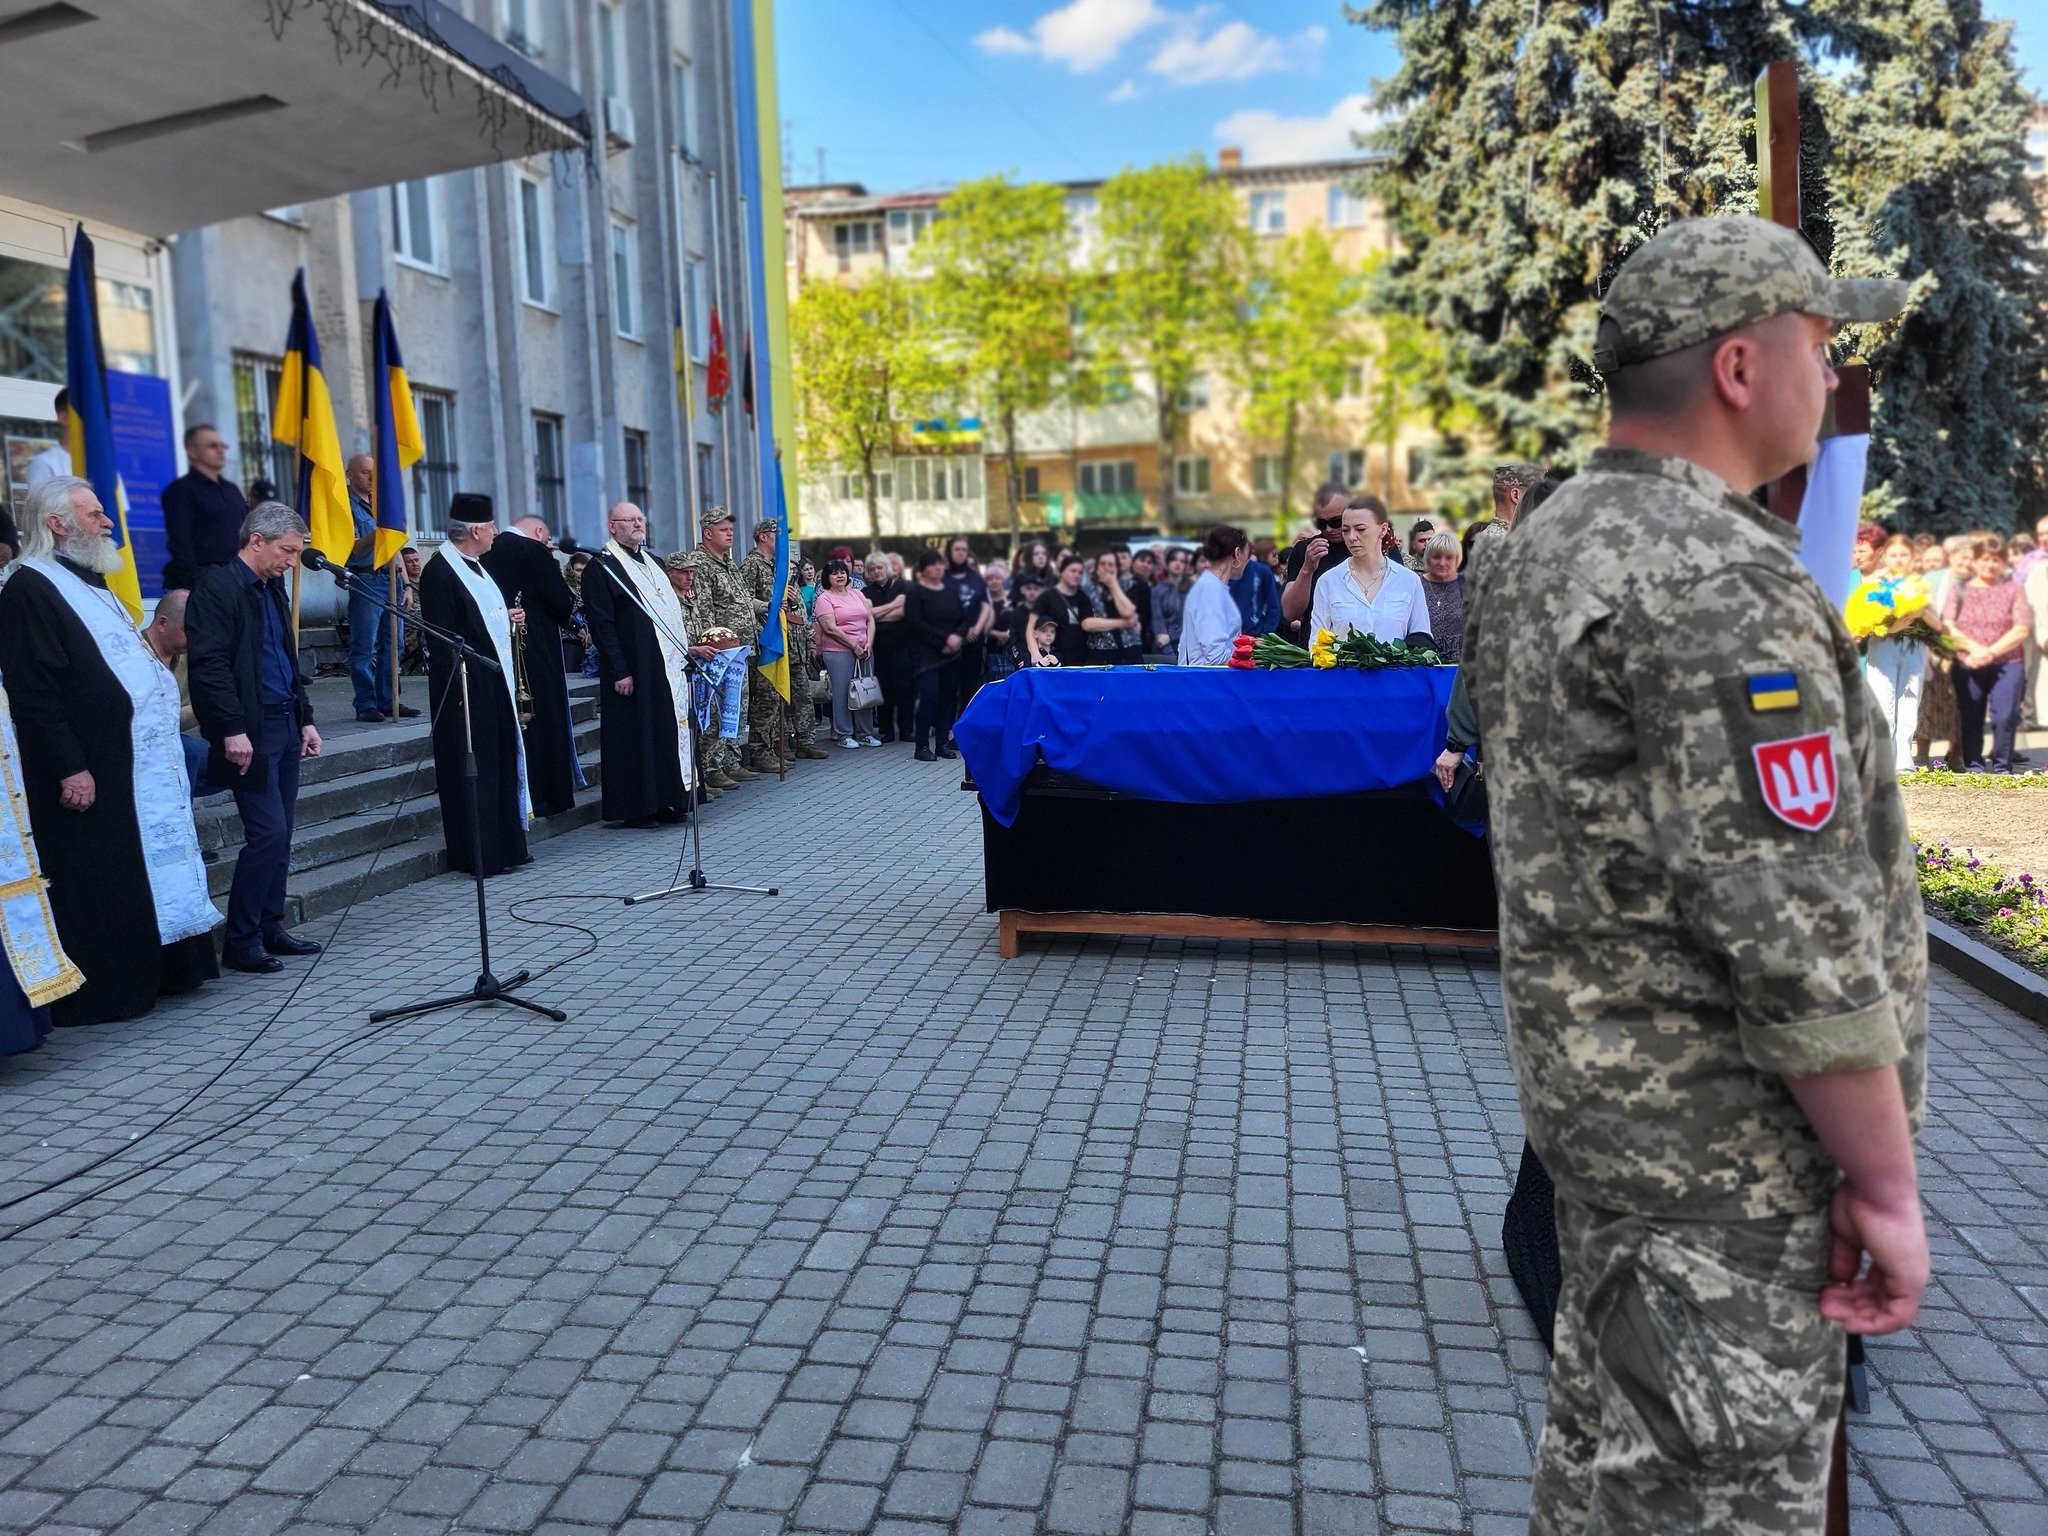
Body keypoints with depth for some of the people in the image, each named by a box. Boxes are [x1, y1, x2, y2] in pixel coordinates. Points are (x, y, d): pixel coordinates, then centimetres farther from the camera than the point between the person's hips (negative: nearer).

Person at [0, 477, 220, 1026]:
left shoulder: (88, 583, 18)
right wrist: (68, 768, -23)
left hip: (139, 763, 10)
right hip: (90, 771, -10)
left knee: (144, 873, 15)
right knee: (94, 885, -3)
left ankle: (153, 972, 25)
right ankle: (95, 993, 5)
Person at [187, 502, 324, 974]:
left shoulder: (272, 589, 17)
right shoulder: (217, 585, -10)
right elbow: (209, 664, -17)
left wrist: (305, 719, 16)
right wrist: (233, 729, -21)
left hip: (284, 726, 9)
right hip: (250, 732, -9)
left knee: (280, 834, 11)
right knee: (267, 833, -9)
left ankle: (270, 929, 20)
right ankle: (240, 942, 1)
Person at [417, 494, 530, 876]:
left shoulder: (474, 566, 14)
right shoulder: (439, 572, -15)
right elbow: (440, 637, -19)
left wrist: (506, 619, 9)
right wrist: (460, 683, -22)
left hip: (496, 683, 10)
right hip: (467, 684, -10)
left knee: (500, 762, 14)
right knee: (472, 770, -3)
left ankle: (504, 846, 23)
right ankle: (479, 855, 3)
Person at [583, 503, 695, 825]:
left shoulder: (652, 562, 19)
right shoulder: (601, 569, -7)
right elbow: (602, 625, -13)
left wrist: (685, 648, 16)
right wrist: (619, 671, -19)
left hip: (669, 666, 8)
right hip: (633, 672, -8)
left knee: (670, 733, 9)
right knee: (636, 735, -4)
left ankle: (665, 802, 17)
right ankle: (634, 809, 4)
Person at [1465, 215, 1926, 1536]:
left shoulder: (1550, 551, 8)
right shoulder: (1723, 584, -22)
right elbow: (1797, 930, -25)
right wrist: (1887, 1182, -13)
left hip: (1602, 1084, 9)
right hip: (1728, 1138, -9)